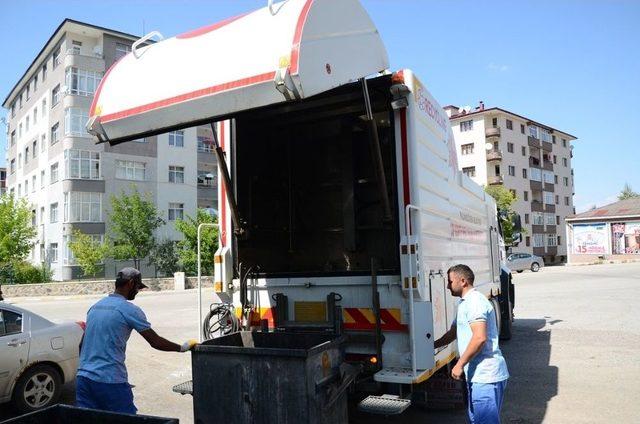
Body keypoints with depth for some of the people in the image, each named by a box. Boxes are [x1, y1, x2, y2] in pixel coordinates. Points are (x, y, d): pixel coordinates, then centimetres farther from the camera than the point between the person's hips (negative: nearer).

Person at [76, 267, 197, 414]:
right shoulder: (129, 310, -9)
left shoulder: (95, 306, 13)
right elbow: (156, 342, -7)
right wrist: (183, 347, 5)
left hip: (83, 377, 7)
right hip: (110, 380, -7)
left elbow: (82, 345, 19)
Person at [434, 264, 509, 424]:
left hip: (486, 376, -10)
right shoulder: (464, 303, 18)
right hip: (477, 375, 10)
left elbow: (480, 338, -26)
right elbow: (453, 333, 28)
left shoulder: (475, 301, -16)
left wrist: (460, 364, -20)